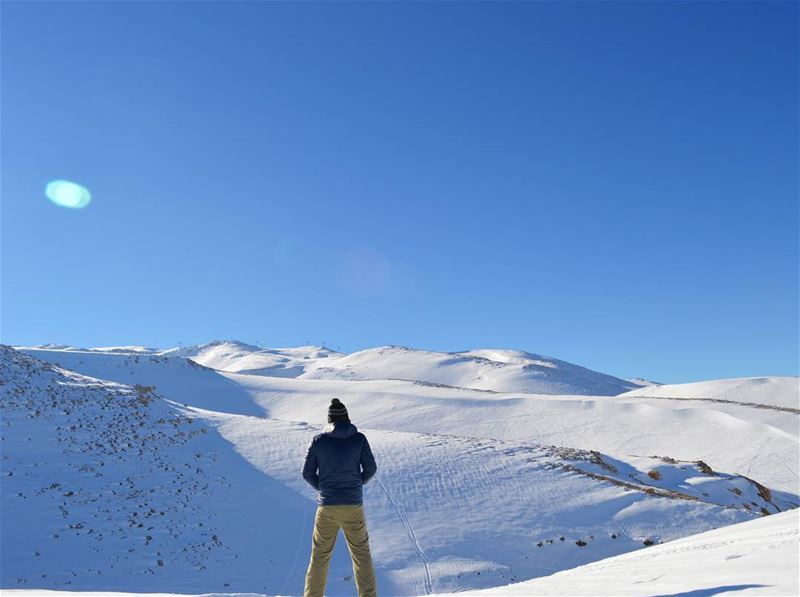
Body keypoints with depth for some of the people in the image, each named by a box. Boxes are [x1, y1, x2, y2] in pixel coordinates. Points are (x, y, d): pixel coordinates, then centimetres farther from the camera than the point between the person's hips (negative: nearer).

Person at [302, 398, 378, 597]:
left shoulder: (319, 440, -2)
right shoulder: (359, 438, -3)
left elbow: (307, 473, 2)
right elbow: (371, 468, 0)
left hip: (326, 507, 0)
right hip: (353, 506, 0)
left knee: (319, 556, 13)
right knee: (362, 555, 11)